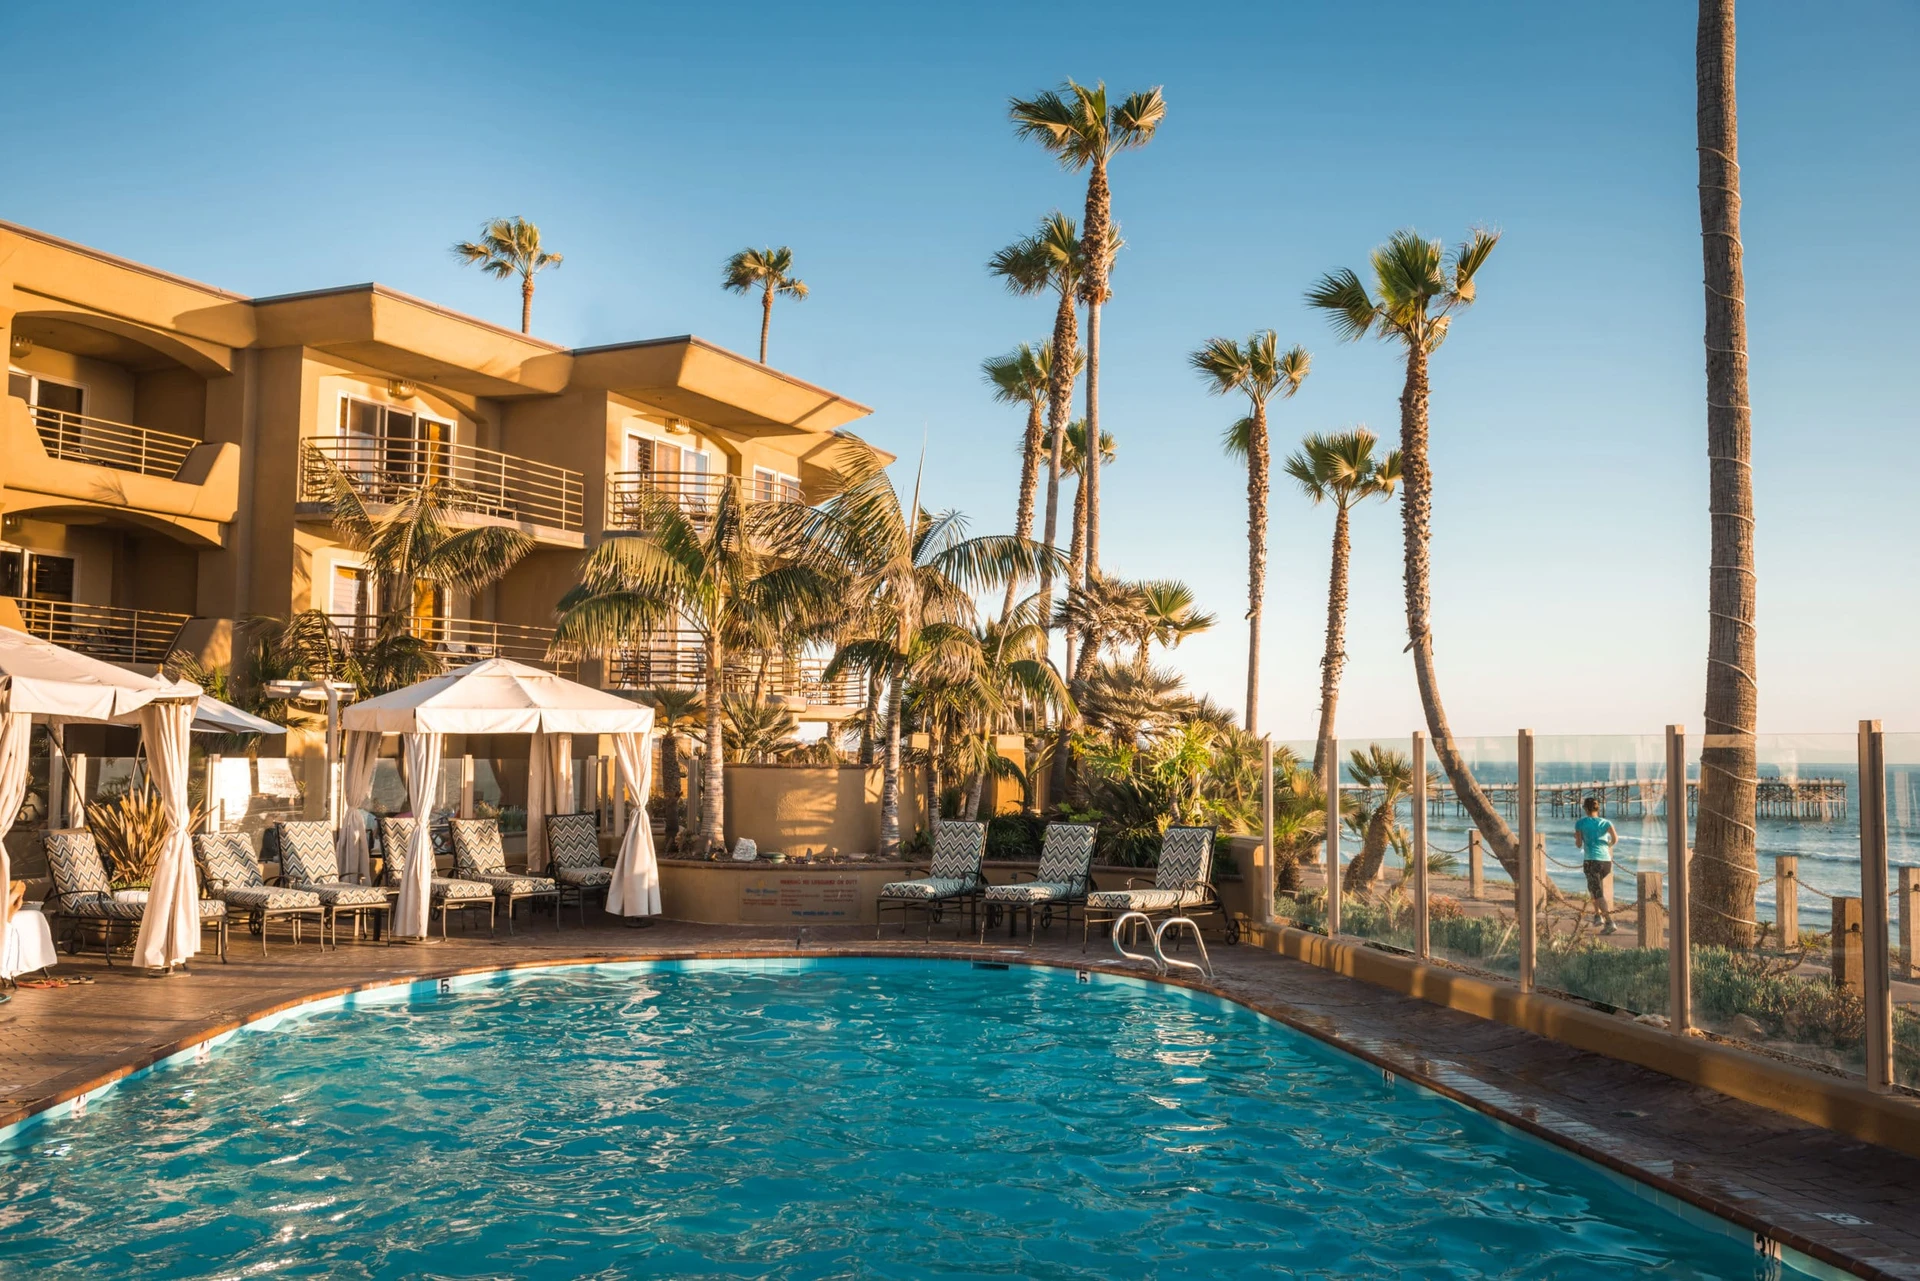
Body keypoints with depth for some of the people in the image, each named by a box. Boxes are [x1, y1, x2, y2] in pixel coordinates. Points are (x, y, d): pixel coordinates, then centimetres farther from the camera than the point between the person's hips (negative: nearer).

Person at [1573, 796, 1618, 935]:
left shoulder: (1580, 822, 4)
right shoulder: (1605, 822, 9)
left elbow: (1579, 844, 5)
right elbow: (1615, 838, -6)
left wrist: (1576, 838, 28)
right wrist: (1609, 845, 16)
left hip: (1592, 861, -4)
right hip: (1607, 861, 4)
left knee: (1598, 894, -5)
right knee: (1593, 886, 30)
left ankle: (1610, 922, -21)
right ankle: (1598, 914, 22)